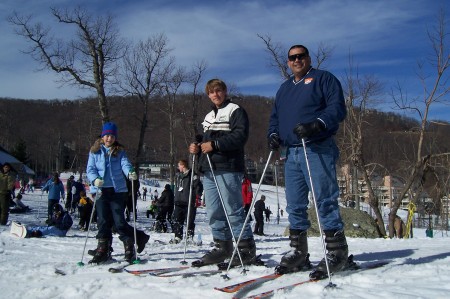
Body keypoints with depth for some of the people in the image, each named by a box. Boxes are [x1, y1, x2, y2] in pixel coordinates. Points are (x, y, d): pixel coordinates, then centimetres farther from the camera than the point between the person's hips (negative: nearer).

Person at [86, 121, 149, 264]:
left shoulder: (120, 152, 9)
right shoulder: (95, 151, 10)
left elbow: (125, 164, -6)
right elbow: (90, 169, 3)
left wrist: (130, 172, -30)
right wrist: (95, 179, -19)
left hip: (118, 190, -1)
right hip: (101, 191, 1)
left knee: (119, 222, -4)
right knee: (103, 221, 2)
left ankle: (130, 248, 11)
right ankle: (103, 250, 15)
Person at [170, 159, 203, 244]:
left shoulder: (192, 175, -7)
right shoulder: (179, 176, 18)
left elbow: (198, 186, -12)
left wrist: (196, 197, -15)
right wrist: (176, 199, 22)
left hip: (189, 203, -8)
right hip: (179, 203, 8)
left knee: (190, 221, -2)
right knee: (177, 221, 7)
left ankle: (189, 236, 7)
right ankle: (178, 236, 15)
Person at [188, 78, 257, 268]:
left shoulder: (235, 111, 1)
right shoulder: (209, 116, 25)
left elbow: (240, 136, -13)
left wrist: (215, 144, -19)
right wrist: (198, 148, 10)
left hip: (228, 168, -8)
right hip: (208, 169, 8)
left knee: (233, 210, -9)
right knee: (214, 212, 8)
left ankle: (246, 249, -2)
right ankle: (222, 247, 17)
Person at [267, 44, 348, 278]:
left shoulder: (323, 78, 5)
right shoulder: (284, 88, 25)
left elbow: (337, 108, -7)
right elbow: (274, 116, 27)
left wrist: (317, 125, -23)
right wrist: (273, 134, 6)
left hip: (317, 150, -6)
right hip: (291, 153, 7)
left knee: (325, 200, -9)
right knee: (294, 205, 7)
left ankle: (337, 251, -2)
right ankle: (298, 252, 14)